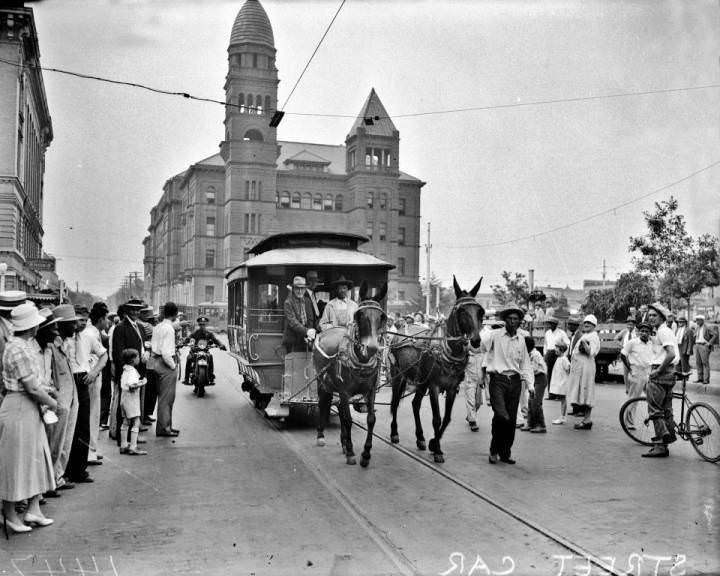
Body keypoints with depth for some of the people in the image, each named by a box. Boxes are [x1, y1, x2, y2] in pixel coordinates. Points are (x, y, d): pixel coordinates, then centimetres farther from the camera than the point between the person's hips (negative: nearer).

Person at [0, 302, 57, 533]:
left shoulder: (19, 344, 9)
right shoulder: (19, 350, -21)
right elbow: (33, 388, -21)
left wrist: (46, 394, 12)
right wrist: (53, 403, -8)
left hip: (28, 410, 10)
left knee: (35, 459, 13)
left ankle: (33, 510, 19)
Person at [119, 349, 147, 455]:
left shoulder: (125, 370, 11)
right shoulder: (132, 371, -18)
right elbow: (132, 386, -29)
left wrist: (138, 382, 16)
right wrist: (141, 383, -15)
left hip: (124, 398, 10)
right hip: (131, 399, -10)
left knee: (125, 422, 14)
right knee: (136, 422, -7)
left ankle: (123, 446, 19)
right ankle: (133, 447, -11)